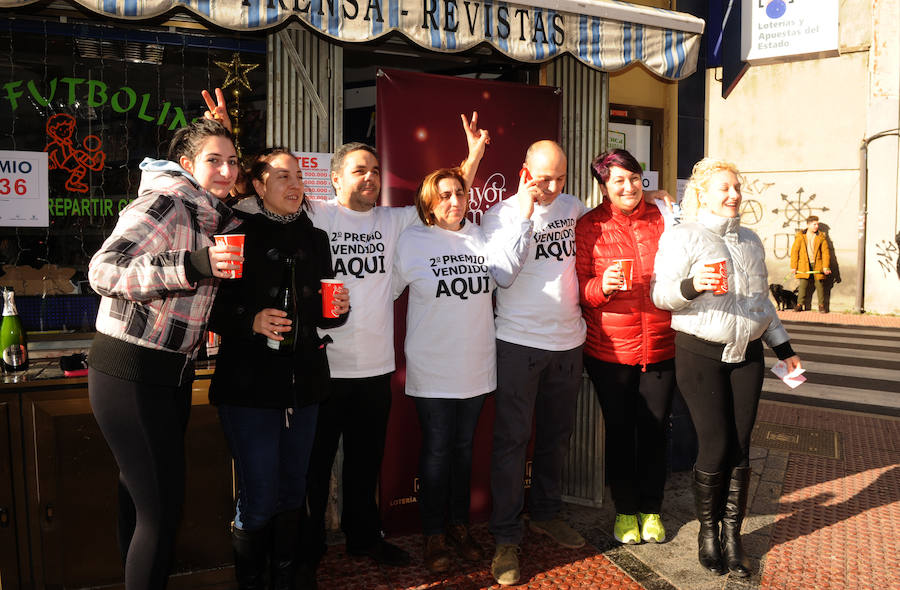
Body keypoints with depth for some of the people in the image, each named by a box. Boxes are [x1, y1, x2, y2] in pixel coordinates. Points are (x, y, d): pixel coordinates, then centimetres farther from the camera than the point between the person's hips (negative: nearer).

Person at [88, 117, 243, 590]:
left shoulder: (215, 216, 11)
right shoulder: (164, 203, -15)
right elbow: (103, 271, -25)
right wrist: (192, 264, -34)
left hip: (172, 373, 9)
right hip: (128, 373, -9)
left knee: (145, 494, 19)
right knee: (161, 512, -8)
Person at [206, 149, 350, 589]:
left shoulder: (315, 239, 12)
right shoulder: (238, 235, -4)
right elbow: (214, 311, -7)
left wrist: (338, 310, -3)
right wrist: (252, 322, -24)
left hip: (304, 383, 5)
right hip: (249, 386, -5)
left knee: (293, 493, 14)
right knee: (259, 500, -2)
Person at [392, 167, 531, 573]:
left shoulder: (480, 236, 3)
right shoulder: (413, 240, -4)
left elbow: (505, 273, -14)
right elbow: (386, 289, 0)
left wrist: (524, 220, -20)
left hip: (476, 366, 3)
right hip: (432, 369, -3)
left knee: (464, 447, 15)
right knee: (436, 450, 6)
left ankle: (459, 526, 31)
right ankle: (433, 535, 22)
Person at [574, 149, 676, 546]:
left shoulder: (661, 219, 5)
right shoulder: (589, 227, -1)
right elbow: (579, 290, -3)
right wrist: (602, 286, -23)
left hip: (660, 345, 2)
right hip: (609, 348, -2)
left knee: (655, 428, 9)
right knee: (620, 430, 9)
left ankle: (651, 509, 28)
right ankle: (625, 510, 27)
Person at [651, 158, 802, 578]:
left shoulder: (751, 241, 16)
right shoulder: (682, 238, -3)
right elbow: (661, 294, -8)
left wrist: (784, 349, 21)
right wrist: (691, 285, -28)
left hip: (747, 355, 5)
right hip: (700, 354, -5)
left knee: (740, 448, 3)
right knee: (715, 448, -6)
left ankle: (733, 534, 16)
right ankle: (707, 531, 15)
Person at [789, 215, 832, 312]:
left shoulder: (821, 237, 5)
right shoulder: (800, 236, 3)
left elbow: (825, 252, 3)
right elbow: (794, 252, 3)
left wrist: (825, 267, -7)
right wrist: (793, 266, -2)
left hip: (817, 264, 1)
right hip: (804, 265, -1)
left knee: (820, 285, 3)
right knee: (803, 285, -4)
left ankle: (821, 305, 12)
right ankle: (800, 304, 4)